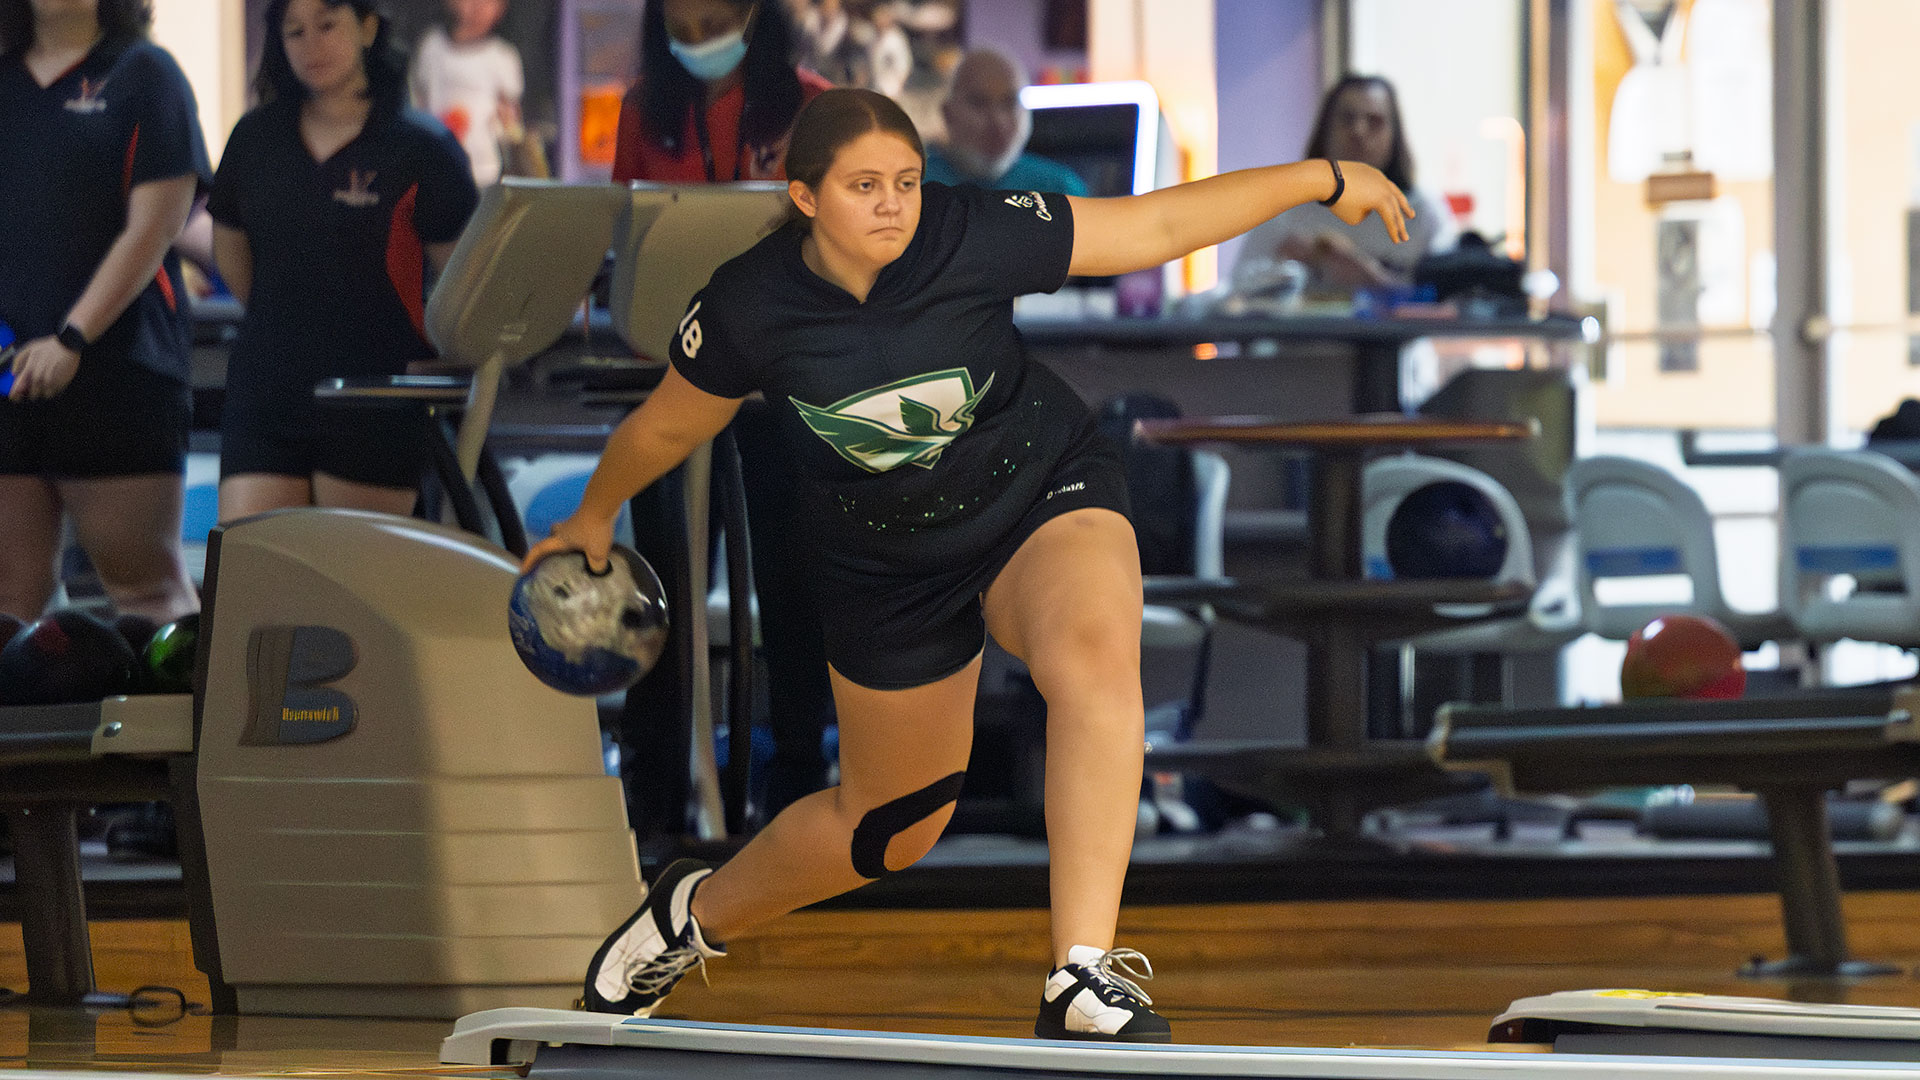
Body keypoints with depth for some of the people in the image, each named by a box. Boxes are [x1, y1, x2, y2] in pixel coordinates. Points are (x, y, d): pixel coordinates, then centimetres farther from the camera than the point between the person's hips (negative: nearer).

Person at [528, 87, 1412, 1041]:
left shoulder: (974, 237, -23)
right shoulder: (749, 309, -19)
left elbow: (1159, 224, -15)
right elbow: (668, 425, 2)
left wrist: (1322, 178, -15)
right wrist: (595, 515, 18)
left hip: (1044, 496, -1)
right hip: (887, 565, 1)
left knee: (1095, 659, -35)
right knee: (892, 827, 11)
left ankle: (1082, 981, -38)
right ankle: (692, 913, 43)